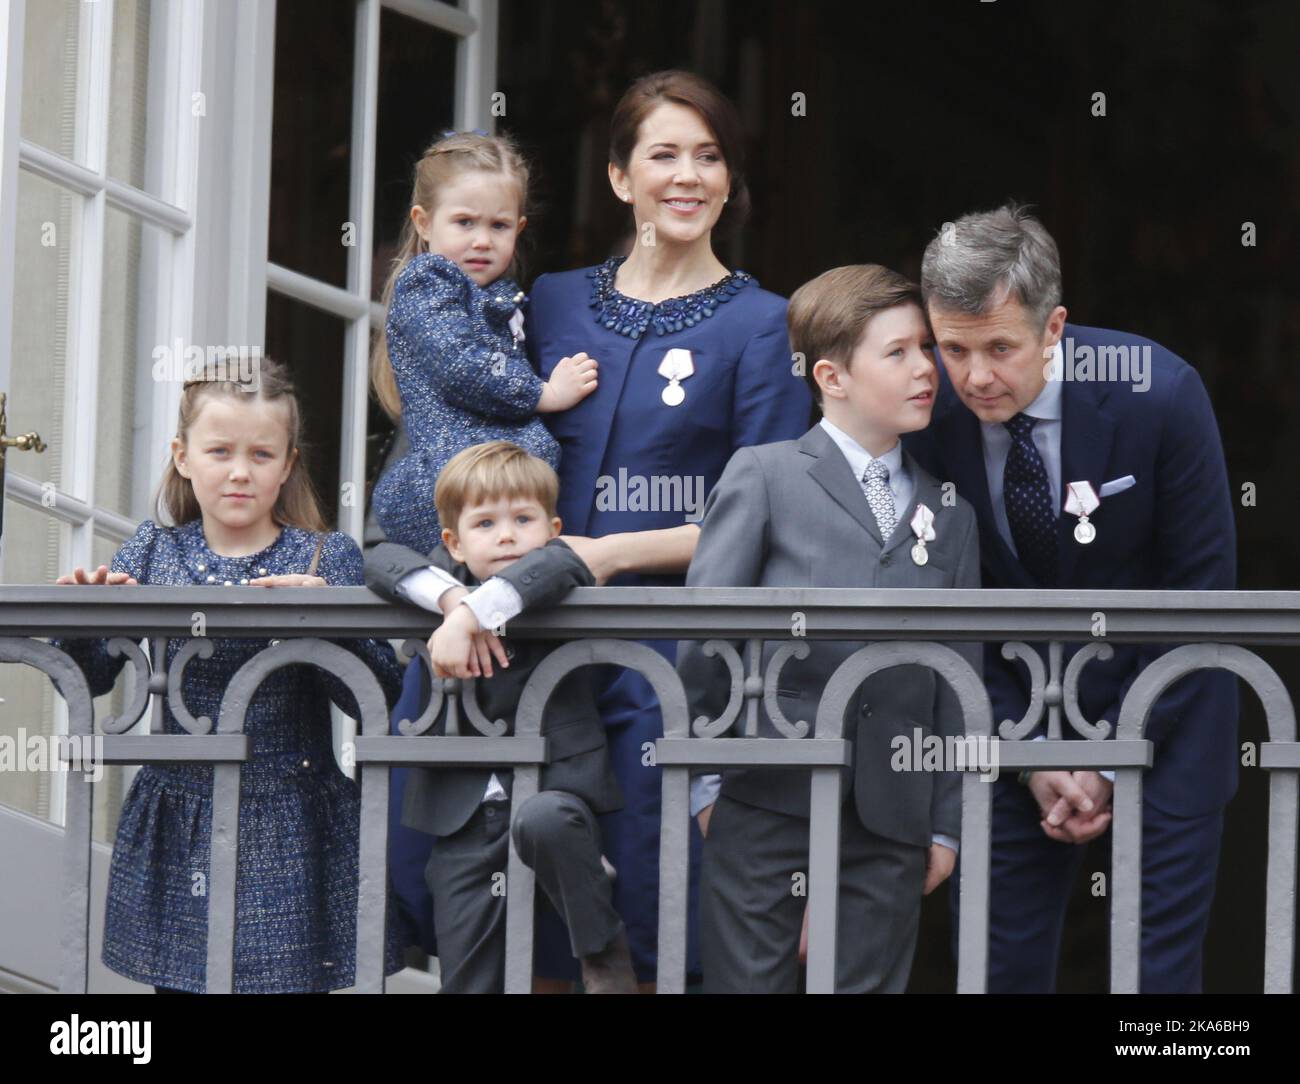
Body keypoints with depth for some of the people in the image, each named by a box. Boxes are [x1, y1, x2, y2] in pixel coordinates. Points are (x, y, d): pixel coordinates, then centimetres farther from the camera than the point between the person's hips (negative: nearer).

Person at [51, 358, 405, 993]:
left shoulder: (326, 559, -1)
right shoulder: (154, 550, 6)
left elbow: (378, 700, -8)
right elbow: (86, 679, 4)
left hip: (291, 829, -2)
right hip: (178, 832, 2)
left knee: (290, 979, -2)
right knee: (177, 983, 5)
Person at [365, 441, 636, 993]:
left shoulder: (556, 570, 1)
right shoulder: (447, 574, 10)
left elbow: (555, 565, -22)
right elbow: (383, 559, -7)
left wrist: (473, 613, -33)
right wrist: (450, 598, -24)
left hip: (552, 782, -3)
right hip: (463, 811, 3)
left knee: (542, 821, -37)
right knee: (467, 974, 0)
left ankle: (604, 951, -14)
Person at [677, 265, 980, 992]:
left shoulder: (950, 515, 14)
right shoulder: (764, 477, 2)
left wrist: (947, 823, 9)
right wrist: (701, 779, -3)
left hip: (892, 818, 3)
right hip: (769, 796, -3)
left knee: (870, 984, 6)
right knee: (751, 982, 0)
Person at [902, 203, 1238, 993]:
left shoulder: (1158, 393, -21)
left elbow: (1201, 585, -12)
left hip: (1159, 705, -2)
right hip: (1015, 705, 2)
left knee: (1160, 958, -3)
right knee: (999, 958, 1)